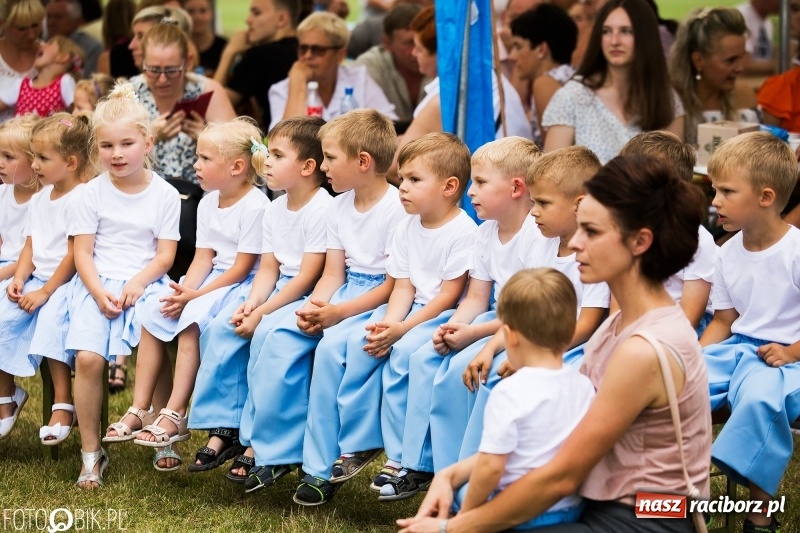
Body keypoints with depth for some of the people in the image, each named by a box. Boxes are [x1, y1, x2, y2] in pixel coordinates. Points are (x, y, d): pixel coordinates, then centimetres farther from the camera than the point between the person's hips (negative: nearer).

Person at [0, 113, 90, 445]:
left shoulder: (79, 200, -12)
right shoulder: (38, 200, 15)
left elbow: (74, 255, -15)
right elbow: (30, 246, 15)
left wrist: (45, 292, -17)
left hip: (67, 282, -8)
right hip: (36, 280, 8)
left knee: (50, 321, -31)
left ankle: (63, 405, -25)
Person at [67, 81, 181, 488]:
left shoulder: (164, 195, 5)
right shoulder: (93, 193, 6)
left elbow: (164, 256, 2)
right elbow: (82, 252, 2)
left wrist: (136, 284, -15)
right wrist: (99, 292, -14)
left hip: (145, 284, -1)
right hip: (97, 285, 1)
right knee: (87, 357, -23)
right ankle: (91, 452, -11)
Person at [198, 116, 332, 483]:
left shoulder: (322, 210, -17)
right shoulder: (275, 209, 10)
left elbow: (307, 277, -19)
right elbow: (269, 268, 9)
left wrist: (261, 313, -21)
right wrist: (252, 302, -11)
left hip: (308, 298, -9)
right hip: (277, 289, 9)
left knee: (265, 335, -30)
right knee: (219, 329, -8)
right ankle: (223, 426, -2)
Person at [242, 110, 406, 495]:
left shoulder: (397, 209, -16)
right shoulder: (340, 206, 10)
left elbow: (395, 284, -18)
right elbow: (333, 272, 10)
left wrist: (337, 313, -24)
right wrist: (315, 306, -11)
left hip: (380, 301, -8)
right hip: (344, 292, 8)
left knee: (333, 346, -30)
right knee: (280, 341, -11)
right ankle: (277, 450, -6)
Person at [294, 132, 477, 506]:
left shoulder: (462, 231, -13)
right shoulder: (407, 227, 8)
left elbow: (449, 295, -16)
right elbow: (403, 287, 5)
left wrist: (401, 330, -23)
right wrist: (387, 323, -15)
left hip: (443, 316, -7)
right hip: (408, 309, 7)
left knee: (405, 352, -35)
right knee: (332, 349, -12)